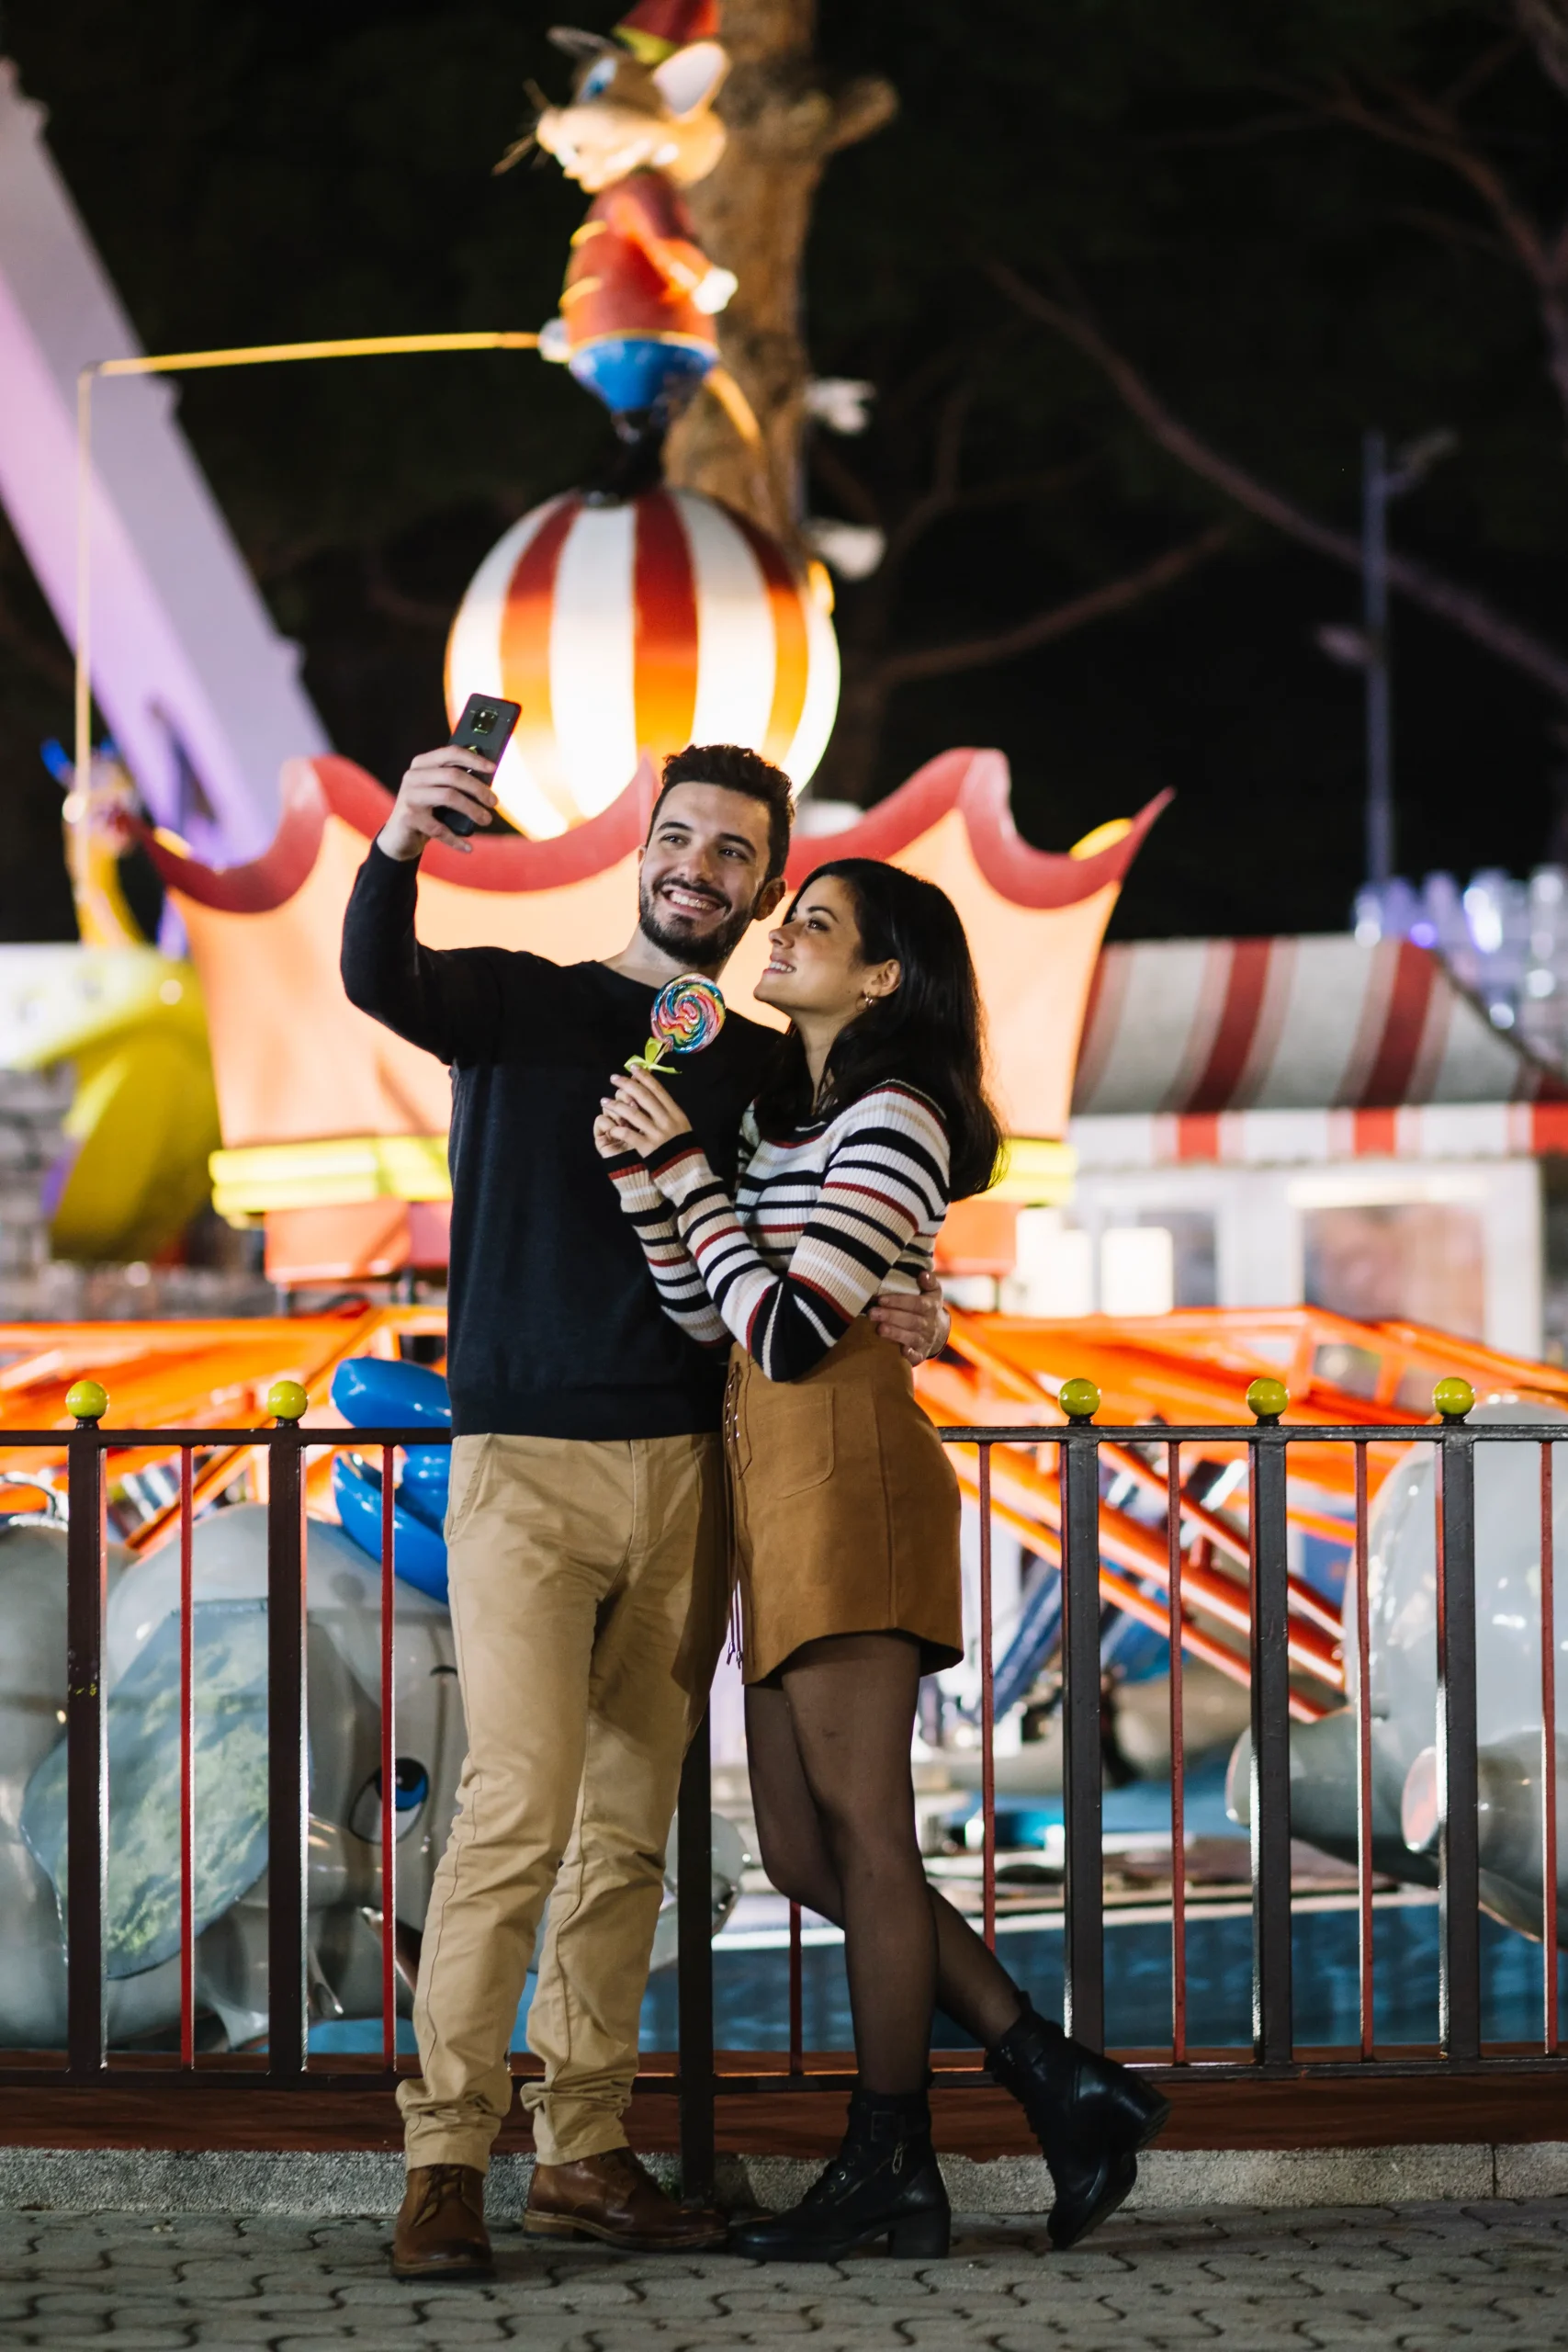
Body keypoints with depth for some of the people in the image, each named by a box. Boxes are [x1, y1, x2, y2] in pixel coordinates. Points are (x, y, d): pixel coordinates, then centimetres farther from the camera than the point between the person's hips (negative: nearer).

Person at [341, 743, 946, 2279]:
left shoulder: (765, 1069, 14)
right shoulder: (525, 1005, 3)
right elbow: (379, 982, -17)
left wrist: (889, 1318, -7)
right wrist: (397, 848, -37)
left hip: (686, 1468, 4)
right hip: (525, 1461, -4)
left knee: (630, 1825, 5)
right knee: (519, 1806, -14)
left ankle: (582, 2151, 12)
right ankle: (445, 2161, -11)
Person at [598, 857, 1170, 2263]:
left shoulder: (891, 1122, -8)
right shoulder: (779, 1116, 20)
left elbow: (786, 1329, -16)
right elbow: (710, 1321, 12)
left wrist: (685, 1163, -10)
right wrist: (643, 1173, -1)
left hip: (848, 1468, -10)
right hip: (781, 1486, 10)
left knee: (861, 1827, -6)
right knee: (803, 1848, 7)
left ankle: (888, 2169, 0)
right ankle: (1062, 2086, 11)